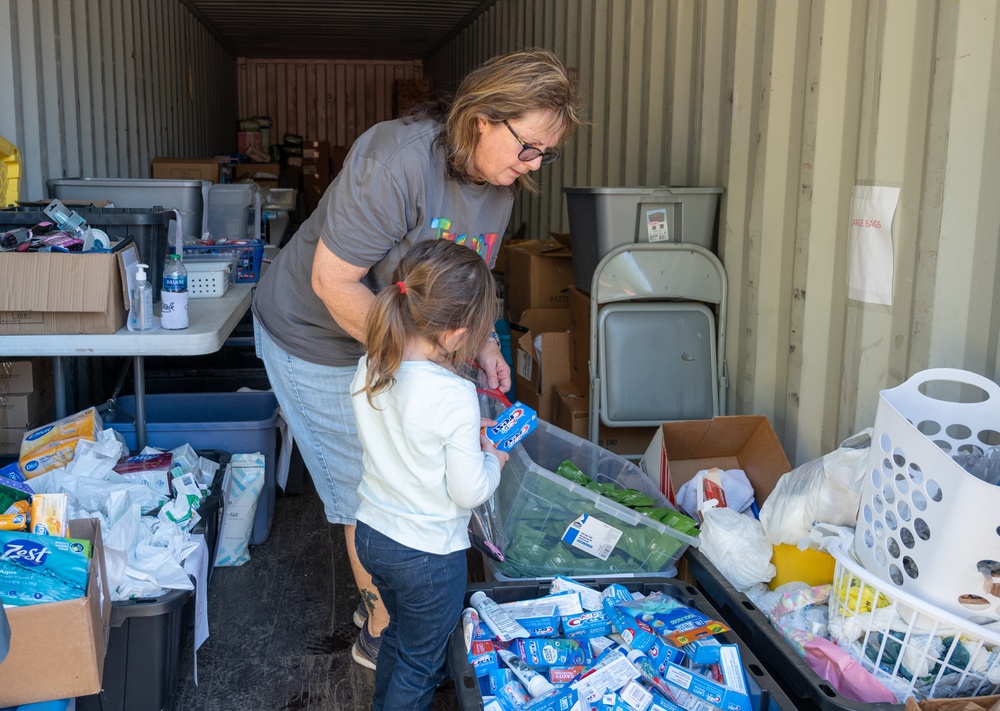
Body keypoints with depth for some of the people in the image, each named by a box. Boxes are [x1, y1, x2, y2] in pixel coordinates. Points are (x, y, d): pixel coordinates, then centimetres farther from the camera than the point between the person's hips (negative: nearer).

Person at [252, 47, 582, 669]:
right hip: (319, 342, -7)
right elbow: (333, 281, -31)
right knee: (369, 489, 4)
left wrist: (483, 345, -9)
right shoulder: (397, 158, -34)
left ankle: (379, 596, 39)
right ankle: (382, 632, 25)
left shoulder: (501, 183, -7)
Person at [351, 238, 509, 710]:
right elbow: (469, 492, -21)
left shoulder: (369, 370, -9)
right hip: (428, 553, -7)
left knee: (397, 636, 32)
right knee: (419, 663, 18)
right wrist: (492, 459, -1)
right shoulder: (455, 397, -30)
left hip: (371, 533, 7)